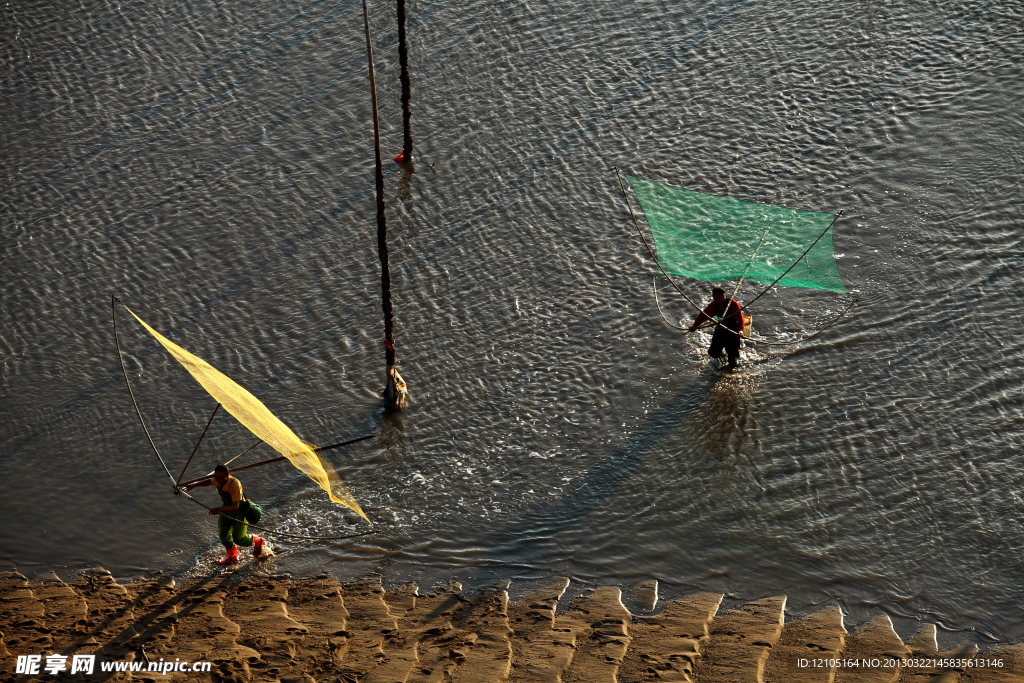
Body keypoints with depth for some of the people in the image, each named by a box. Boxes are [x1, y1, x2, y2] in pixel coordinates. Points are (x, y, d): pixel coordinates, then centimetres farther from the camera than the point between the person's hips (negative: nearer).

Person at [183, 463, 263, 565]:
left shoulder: (235, 484, -37)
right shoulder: (218, 479, -16)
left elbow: (236, 506, -37)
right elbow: (210, 481, 11)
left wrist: (220, 509, -49)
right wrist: (193, 485, 10)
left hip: (239, 510, -7)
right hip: (227, 508, 7)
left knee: (238, 538, -5)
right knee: (223, 534, 11)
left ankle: (257, 542, 25)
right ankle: (232, 557, 33)